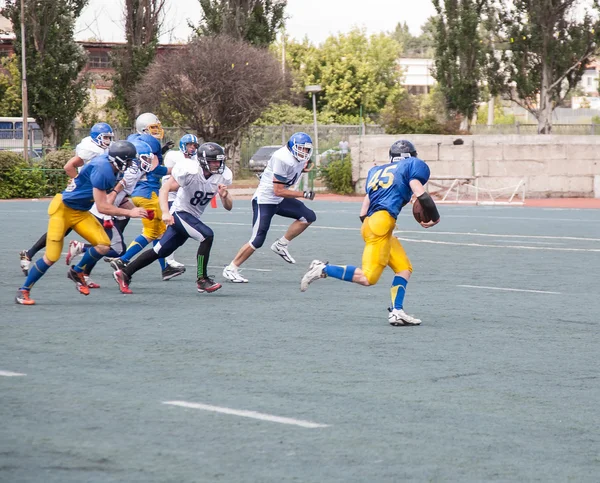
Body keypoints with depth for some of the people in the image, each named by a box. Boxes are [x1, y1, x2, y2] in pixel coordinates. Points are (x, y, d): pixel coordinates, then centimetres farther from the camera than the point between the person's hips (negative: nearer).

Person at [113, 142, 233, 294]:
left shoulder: (222, 176, -6)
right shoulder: (189, 170, -23)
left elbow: (228, 207, -2)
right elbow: (165, 189, -23)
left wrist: (224, 196, -25)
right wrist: (165, 212, -36)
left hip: (192, 218, 7)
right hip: (179, 213, -7)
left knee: (161, 251, 12)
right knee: (207, 236, -25)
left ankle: (124, 273, 21)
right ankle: (202, 280, -16)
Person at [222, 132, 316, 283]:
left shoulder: (298, 158, 1)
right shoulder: (284, 160, -26)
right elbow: (278, 191, -24)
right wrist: (303, 194, -21)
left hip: (279, 200, 9)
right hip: (265, 200, -9)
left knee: (308, 217, -1)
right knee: (257, 241, -11)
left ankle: (281, 245, 8)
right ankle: (231, 269, 2)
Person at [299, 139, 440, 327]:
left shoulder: (377, 171, 26)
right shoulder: (411, 166, 8)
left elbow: (363, 213, 21)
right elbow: (421, 195, -5)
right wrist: (435, 218, 9)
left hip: (369, 222, 9)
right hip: (383, 222, -9)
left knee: (404, 268, 12)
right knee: (367, 278, -11)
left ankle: (397, 311, -1)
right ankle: (323, 269, -12)